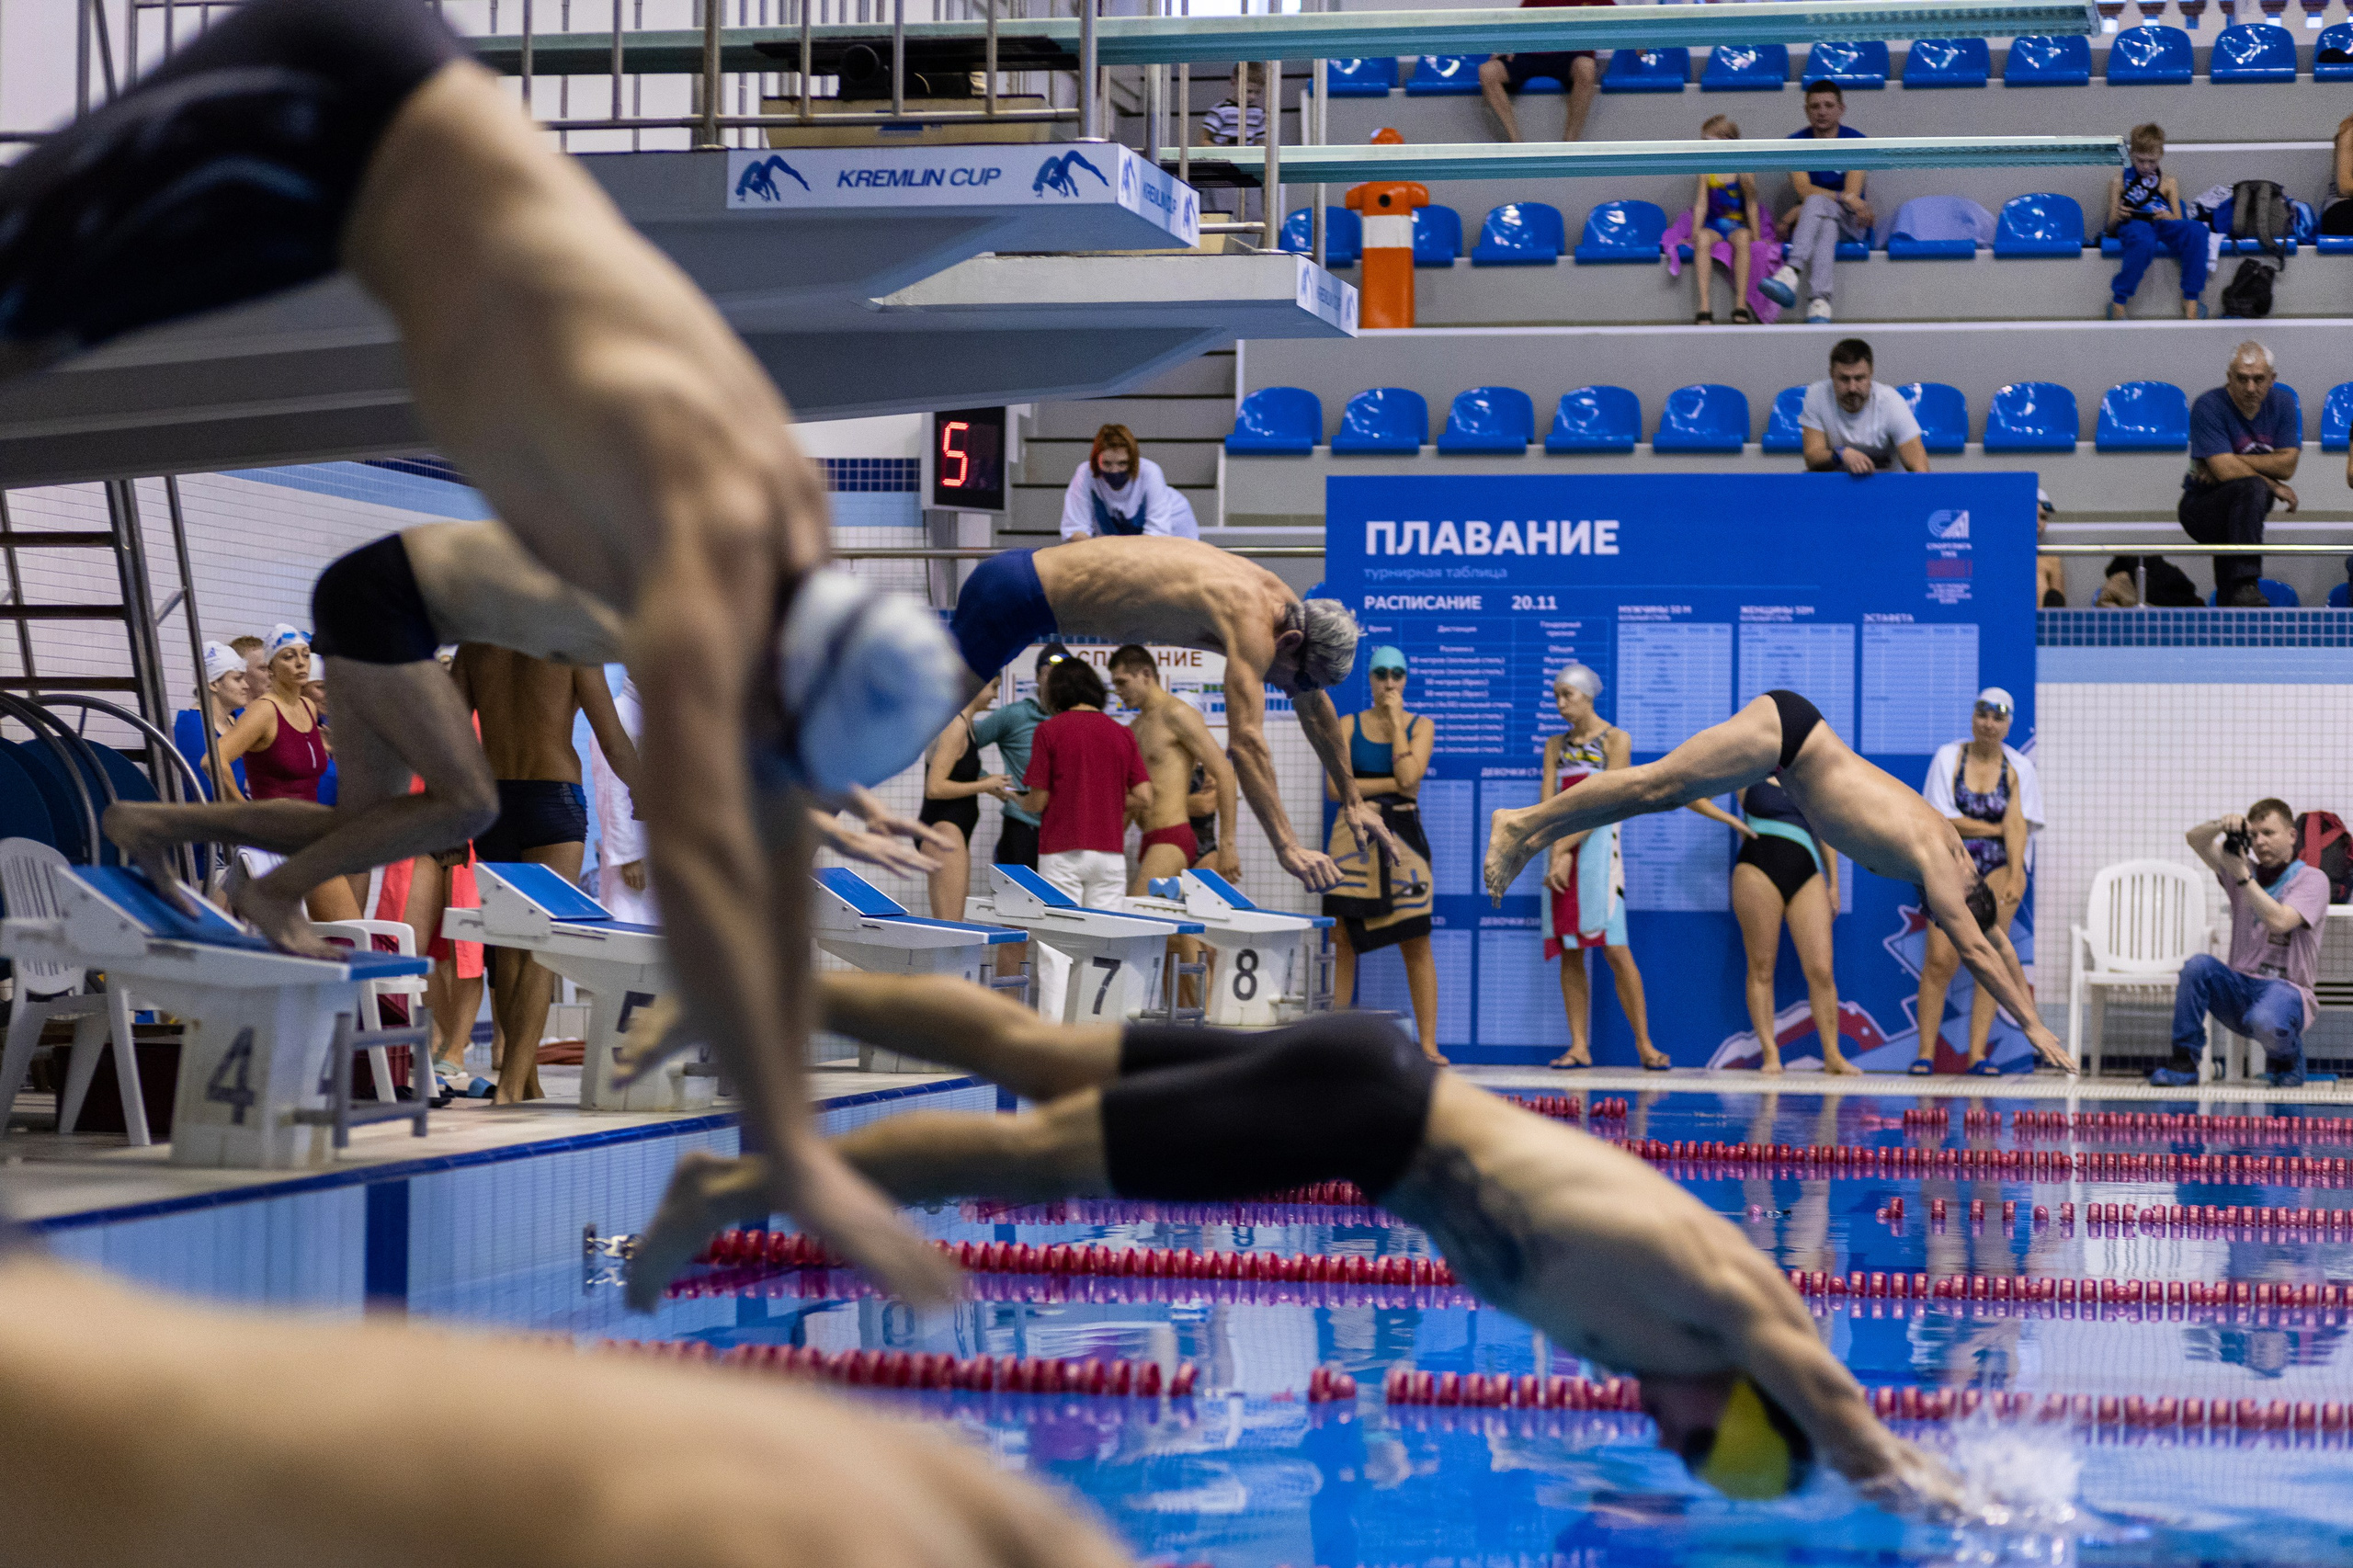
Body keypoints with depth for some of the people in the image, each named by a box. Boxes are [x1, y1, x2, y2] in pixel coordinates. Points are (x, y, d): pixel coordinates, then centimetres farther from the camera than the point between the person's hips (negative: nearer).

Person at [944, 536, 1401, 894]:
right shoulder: (1252, 622, -28)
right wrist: (1287, 848, -39)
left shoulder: (1283, 602, 1)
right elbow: (1246, 741, -36)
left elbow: (1317, 710, 16)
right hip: (1014, 594, -9)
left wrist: (1353, 801, 20)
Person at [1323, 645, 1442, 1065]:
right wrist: (1391, 784, -9)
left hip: (1402, 835, -1)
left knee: (1416, 941, -7)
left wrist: (1395, 720, -6)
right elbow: (1335, 786, -4)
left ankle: (1428, 1043, -7)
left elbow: (1409, 776, -11)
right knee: (1343, 938, -2)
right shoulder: (1349, 726, 8)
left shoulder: (1421, 726, 7)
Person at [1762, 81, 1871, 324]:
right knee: (1825, 227, -38)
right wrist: (1844, 198, -25)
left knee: (1816, 204, -36)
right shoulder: (1796, 142, 5)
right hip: (1811, 219, 1)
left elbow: (1853, 193, -11)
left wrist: (1801, 211, -17)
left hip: (1850, 224, -1)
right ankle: (1820, 301, -59)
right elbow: (1804, 190, -9)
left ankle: (1790, 272, -58)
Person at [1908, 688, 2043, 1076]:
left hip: (2000, 867, 1)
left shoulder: (2018, 767, 5)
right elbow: (1943, 820, -2)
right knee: (1940, 959, -11)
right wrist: (1995, 829, -3)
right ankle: (1925, 1054, -7)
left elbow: (2018, 826, -5)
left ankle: (1977, 1054, -3)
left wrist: (2014, 879, -16)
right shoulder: (1948, 758, 4)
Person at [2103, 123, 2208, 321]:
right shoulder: (2120, 180, 18)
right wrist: (2118, 217, -13)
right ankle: (2118, 303, -34)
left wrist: (2169, 217, -10)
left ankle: (2191, 300, -26)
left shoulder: (2168, 182, 23)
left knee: (2197, 231, -32)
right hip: (2134, 224, -3)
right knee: (2144, 242, -44)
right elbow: (2111, 227, 13)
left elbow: (2178, 222, 15)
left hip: (2164, 223, 3)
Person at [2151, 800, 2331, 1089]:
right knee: (2198, 964, -27)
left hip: (2287, 989, -5)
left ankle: (2287, 1058, 0)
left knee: (2265, 1022, -39)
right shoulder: (2245, 870, 16)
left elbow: (2278, 921, -17)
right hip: (2240, 988, 5)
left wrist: (2242, 875, -18)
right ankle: (2183, 1063, -21)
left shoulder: (2312, 879, 0)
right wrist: (2222, 826, -15)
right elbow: (2196, 840, 6)